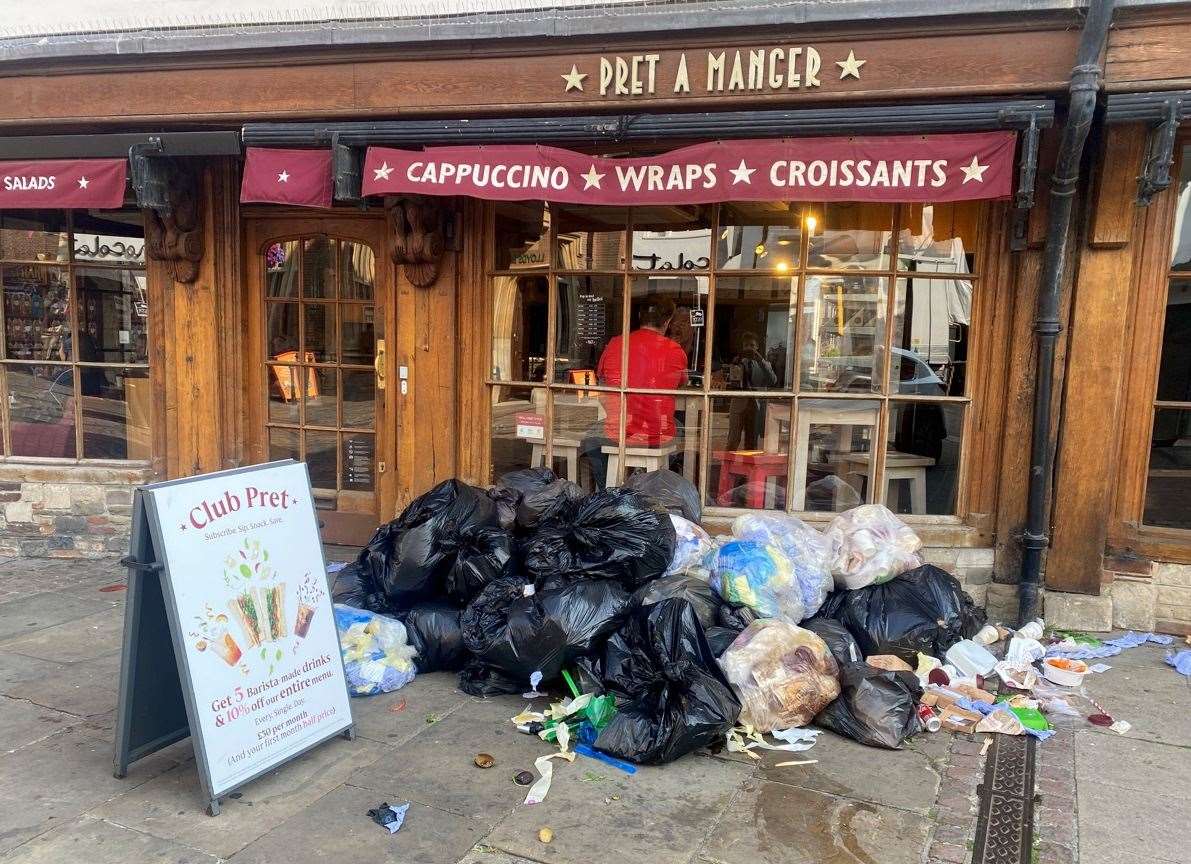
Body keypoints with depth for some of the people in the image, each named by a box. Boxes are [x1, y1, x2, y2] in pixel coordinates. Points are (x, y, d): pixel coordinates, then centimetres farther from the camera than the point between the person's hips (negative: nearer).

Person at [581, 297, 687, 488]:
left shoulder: (615, 343, -4)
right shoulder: (675, 351, -4)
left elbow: (600, 380, 11)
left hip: (617, 434, 0)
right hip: (660, 437, 0)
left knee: (590, 438, 31)